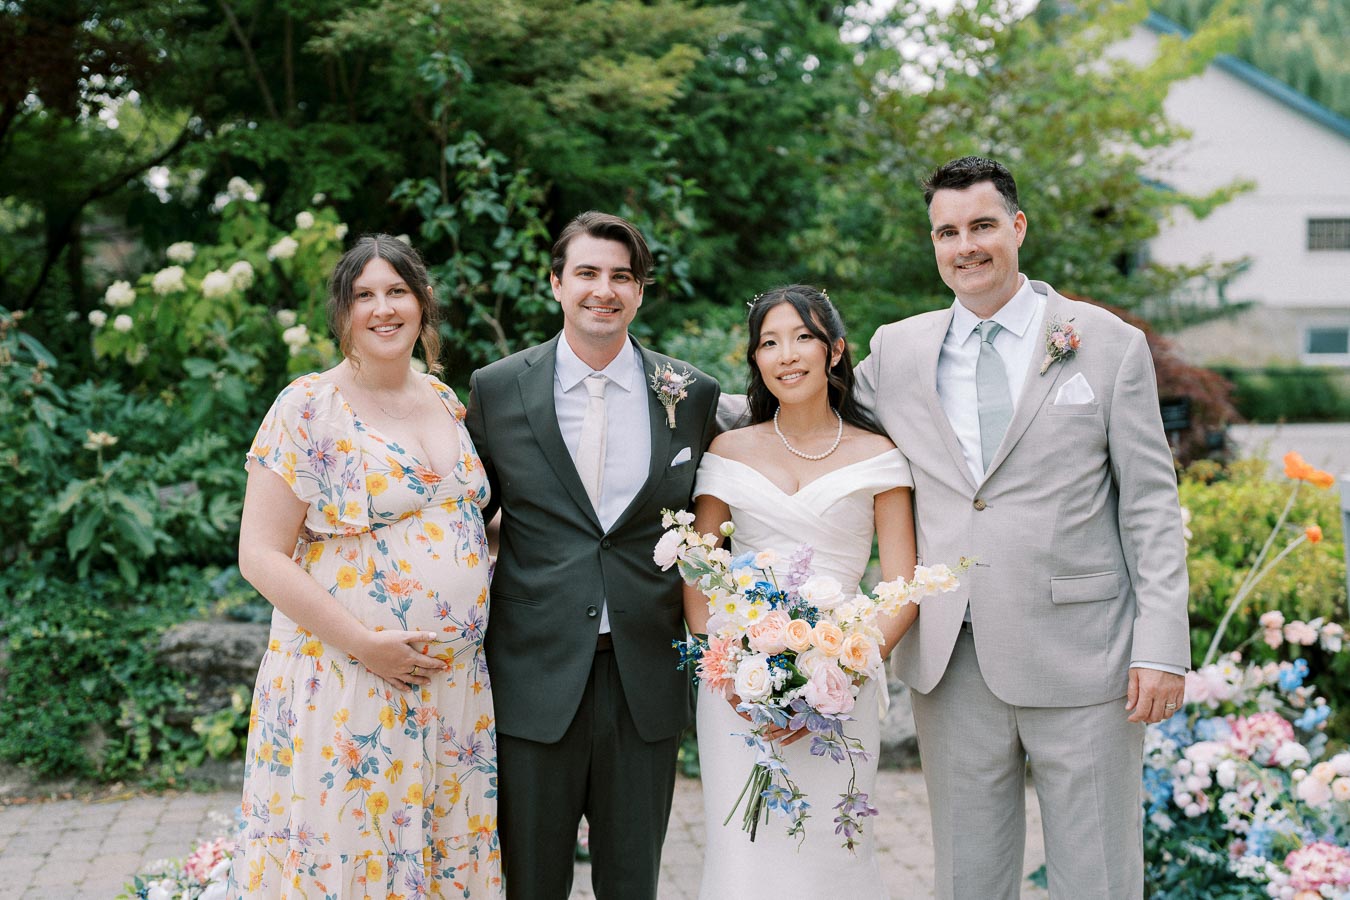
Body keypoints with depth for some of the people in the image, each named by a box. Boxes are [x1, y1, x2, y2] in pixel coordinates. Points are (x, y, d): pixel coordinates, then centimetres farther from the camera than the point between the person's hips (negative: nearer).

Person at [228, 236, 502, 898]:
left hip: (456, 683, 5)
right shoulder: (309, 408, -7)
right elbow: (260, 555, -11)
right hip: (348, 683, -5)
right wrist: (364, 643, -17)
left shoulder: (445, 402, 10)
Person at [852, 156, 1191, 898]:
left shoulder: (1109, 344, 1)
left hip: (1080, 663, -2)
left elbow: (1151, 504, -1)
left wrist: (1162, 645, -8)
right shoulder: (896, 350, 8)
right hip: (950, 664, 3)